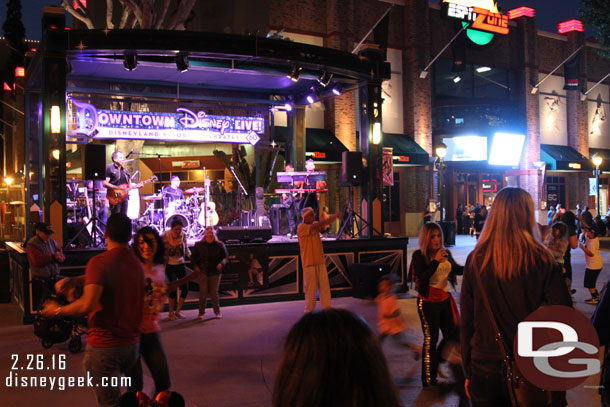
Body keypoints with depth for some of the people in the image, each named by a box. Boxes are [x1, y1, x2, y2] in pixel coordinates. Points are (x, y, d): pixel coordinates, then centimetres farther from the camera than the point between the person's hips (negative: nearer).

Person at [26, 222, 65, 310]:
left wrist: (60, 257, -13)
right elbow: (37, 261, -22)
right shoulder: (32, 244, -9)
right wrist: (53, 256, -11)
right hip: (40, 282, -5)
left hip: (54, 279, 5)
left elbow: (62, 255, 12)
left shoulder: (52, 241, 10)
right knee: (40, 307, 2)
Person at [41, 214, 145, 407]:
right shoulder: (137, 264, 7)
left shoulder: (99, 262, -17)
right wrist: (74, 280, 7)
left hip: (104, 345, -7)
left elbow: (87, 305, -26)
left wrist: (57, 310, -11)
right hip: (131, 345, 7)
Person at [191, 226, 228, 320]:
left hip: (215, 272, 0)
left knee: (214, 293, 2)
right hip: (203, 271, 0)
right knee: (203, 292, -2)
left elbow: (225, 256, 4)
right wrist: (195, 266, -2)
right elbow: (193, 257, 13)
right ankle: (201, 312, 10)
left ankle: (217, 312, 15)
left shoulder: (220, 245, 4)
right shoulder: (199, 245, 5)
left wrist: (221, 263, -15)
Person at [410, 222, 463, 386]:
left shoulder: (445, 253, 4)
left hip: (445, 299, 6)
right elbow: (422, 277, -24)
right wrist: (436, 261, -27)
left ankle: (435, 364, 35)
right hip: (428, 302, -6)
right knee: (431, 339, 0)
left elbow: (456, 269, 19)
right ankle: (429, 379, 12)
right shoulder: (419, 255, -12)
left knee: (453, 336, 11)